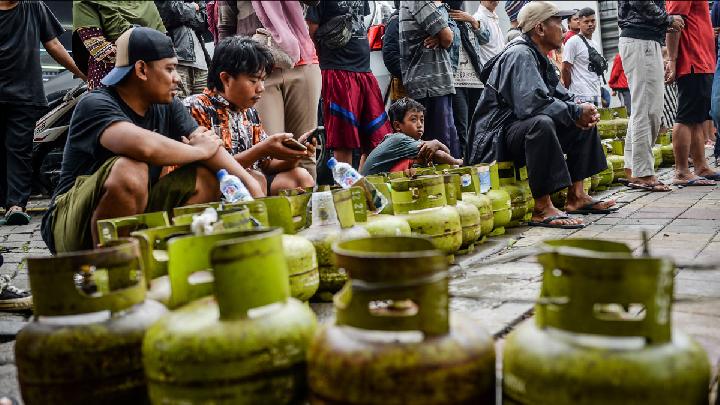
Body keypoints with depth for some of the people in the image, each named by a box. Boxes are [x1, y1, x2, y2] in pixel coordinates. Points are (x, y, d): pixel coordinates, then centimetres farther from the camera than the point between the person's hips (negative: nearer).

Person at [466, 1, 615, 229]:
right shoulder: (520, 55, -16)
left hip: (523, 129, 11)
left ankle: (576, 197, 9)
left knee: (585, 124, 13)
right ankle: (542, 208, -36)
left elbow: (560, 97, 16)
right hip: (498, 136, -11)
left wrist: (584, 112, -6)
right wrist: (576, 112, -20)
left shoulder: (538, 57, 16)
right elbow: (531, 103, -30)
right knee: (541, 123, -39)